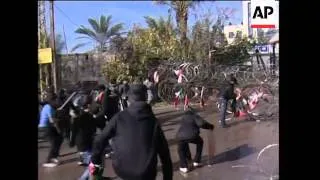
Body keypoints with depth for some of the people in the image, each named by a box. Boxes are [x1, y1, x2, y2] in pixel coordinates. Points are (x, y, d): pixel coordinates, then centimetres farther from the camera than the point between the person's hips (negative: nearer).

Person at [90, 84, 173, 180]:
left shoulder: (119, 117, -1)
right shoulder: (153, 121, 1)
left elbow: (100, 140, 2)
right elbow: (164, 153, 2)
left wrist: (94, 161, 17)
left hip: (121, 169, -1)